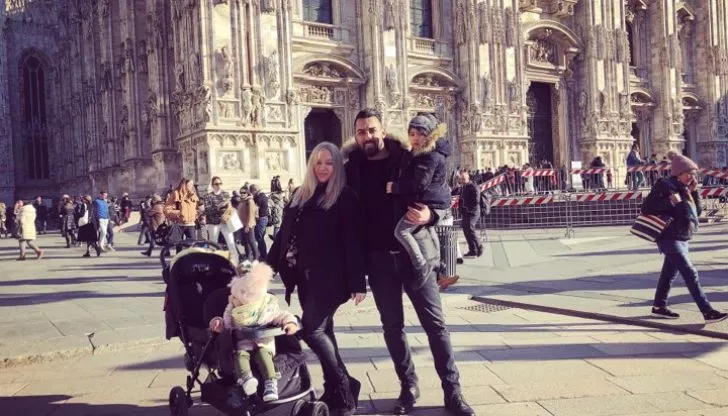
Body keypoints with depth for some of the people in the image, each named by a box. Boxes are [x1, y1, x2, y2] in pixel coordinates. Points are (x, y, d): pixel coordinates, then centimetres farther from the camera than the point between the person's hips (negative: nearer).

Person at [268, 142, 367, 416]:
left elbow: (353, 242, -11)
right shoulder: (300, 196, 13)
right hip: (304, 276, 6)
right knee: (322, 330, 11)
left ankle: (344, 390, 2)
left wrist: (358, 282, -15)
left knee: (312, 330, -12)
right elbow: (285, 233, 17)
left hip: (329, 277, -6)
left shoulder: (345, 198, -5)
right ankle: (335, 389, 23)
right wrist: (269, 265, 16)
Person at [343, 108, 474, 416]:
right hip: (378, 260, 2)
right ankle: (408, 386, 26)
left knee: (435, 323, 2)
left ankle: (452, 391, 12)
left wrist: (428, 215, -24)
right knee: (392, 326, 11)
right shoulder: (352, 170, 3)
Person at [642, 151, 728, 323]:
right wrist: (669, 202, -25)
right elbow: (646, 208, -17)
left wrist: (694, 192, 1)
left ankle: (659, 306, 28)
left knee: (669, 273, 16)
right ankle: (708, 311, -13)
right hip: (669, 238, -9)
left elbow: (697, 211, 13)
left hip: (682, 239, 9)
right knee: (690, 273, -12)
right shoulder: (664, 186, -12)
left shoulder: (684, 189, 11)